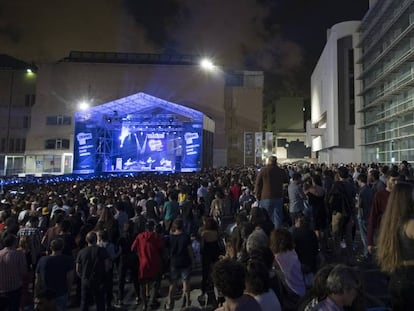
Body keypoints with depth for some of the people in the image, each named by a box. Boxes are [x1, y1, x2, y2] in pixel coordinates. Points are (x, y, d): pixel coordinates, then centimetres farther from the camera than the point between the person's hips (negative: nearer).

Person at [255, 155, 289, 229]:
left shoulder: (263, 170, -6)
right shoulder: (281, 171, 1)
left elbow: (258, 184, -3)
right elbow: (287, 181, 19)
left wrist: (257, 195, 5)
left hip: (266, 197, -2)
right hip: (278, 197, 2)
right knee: (278, 216, 10)